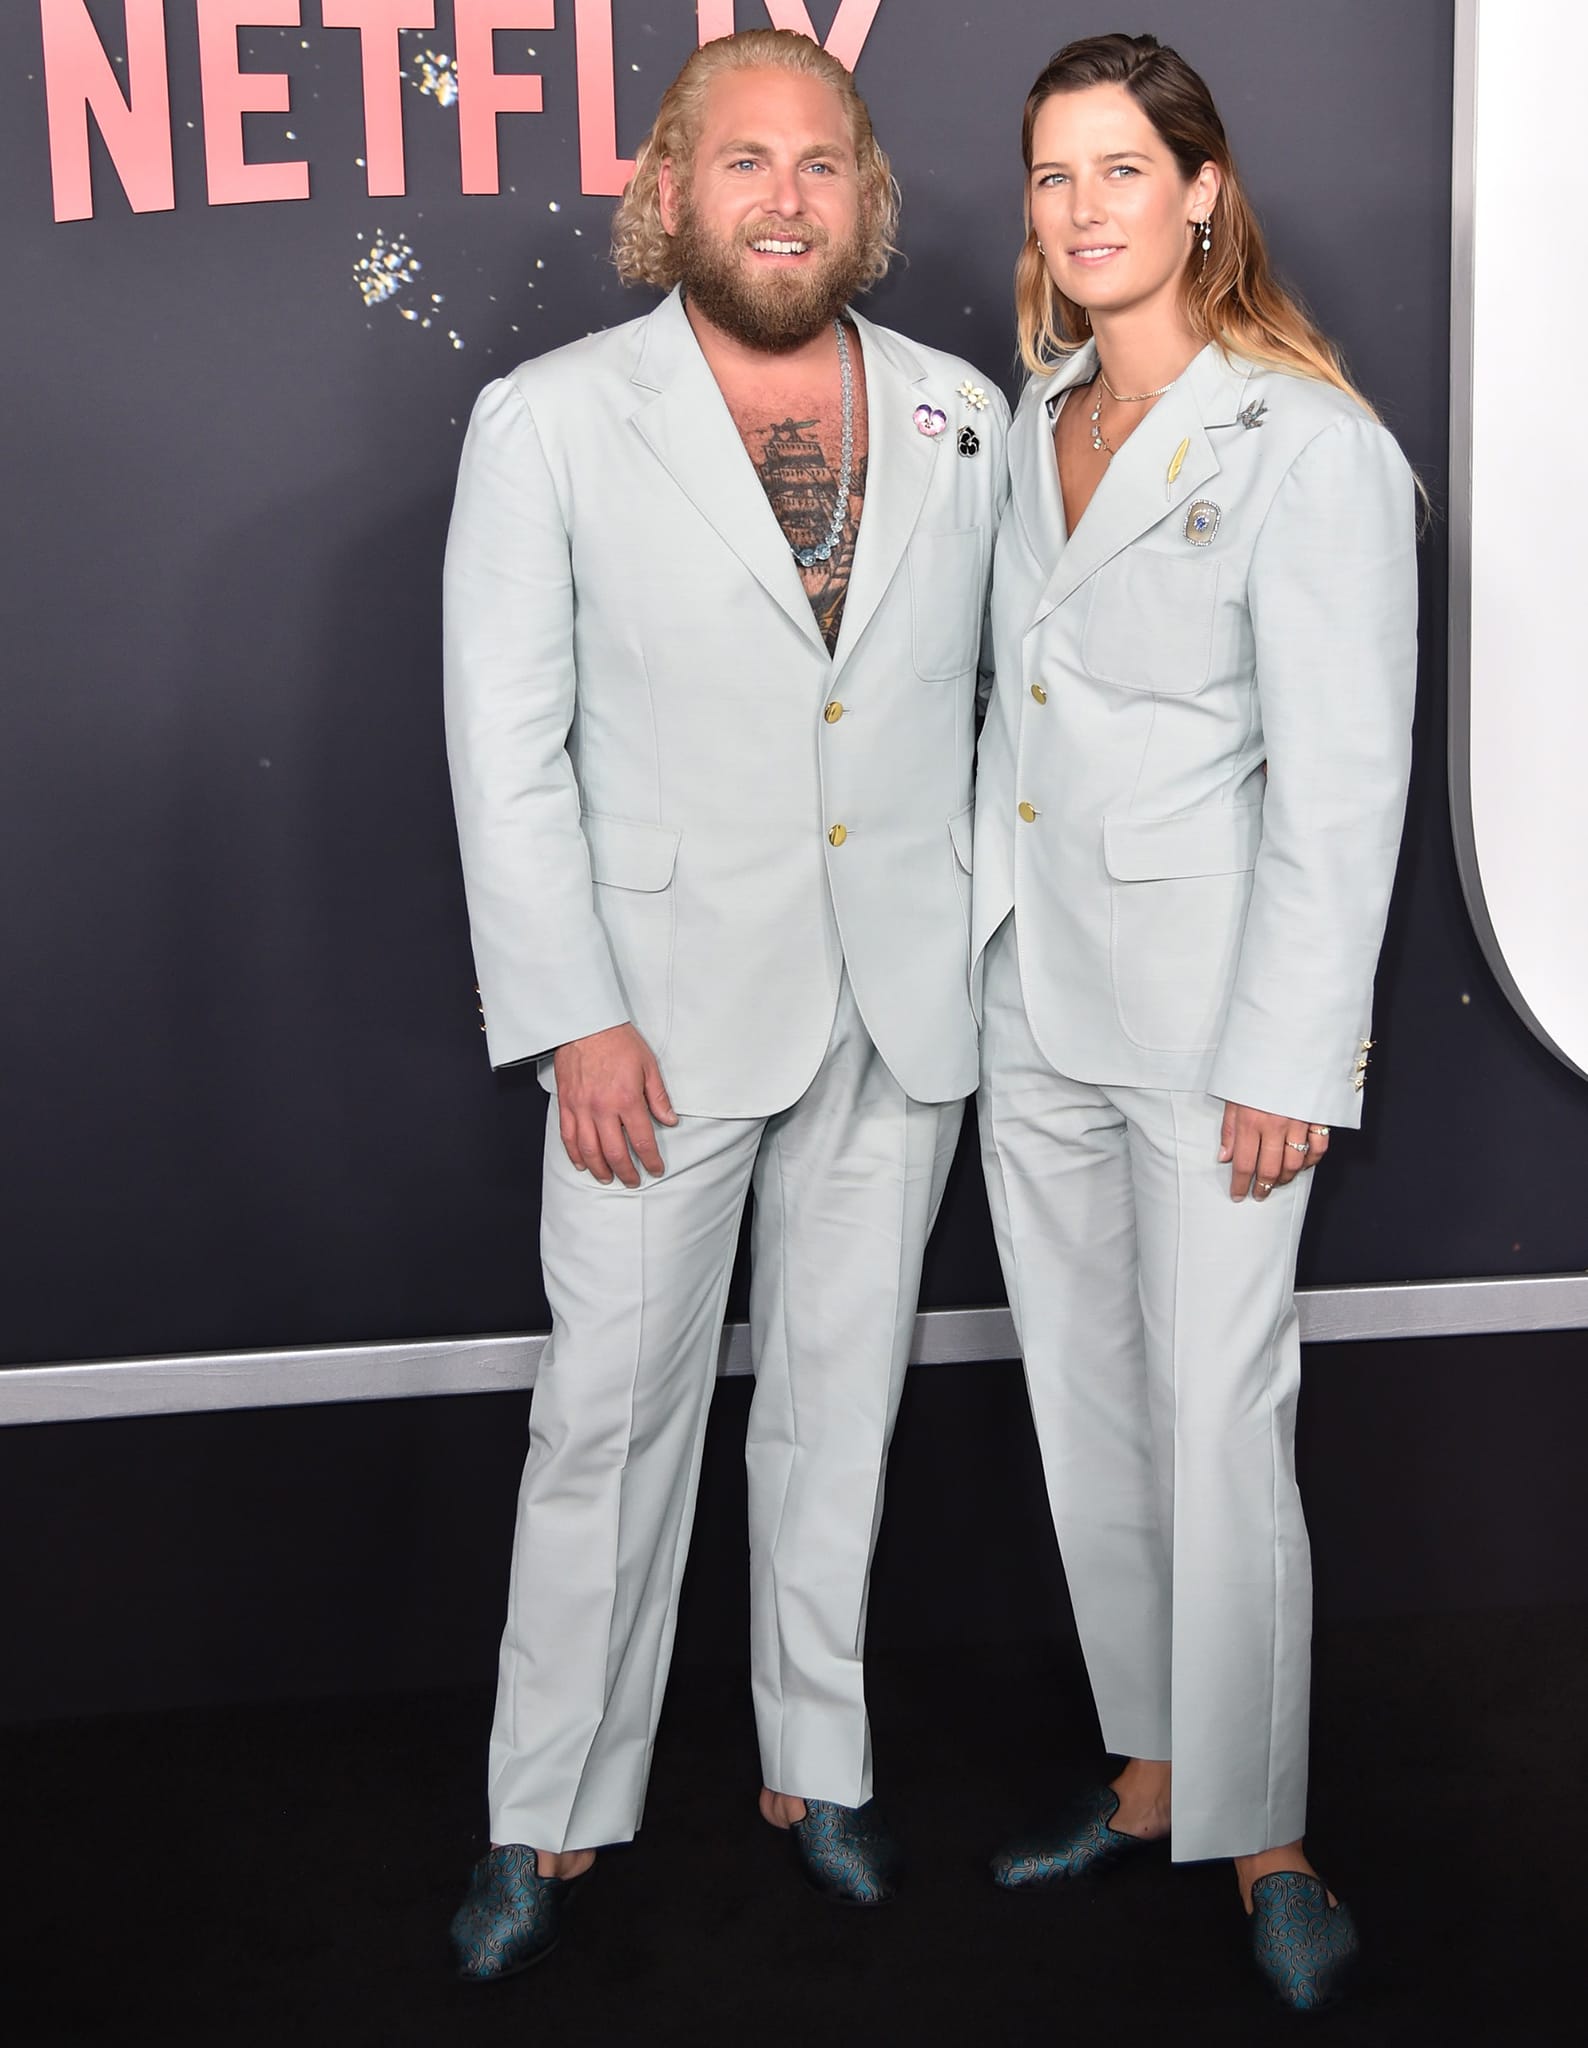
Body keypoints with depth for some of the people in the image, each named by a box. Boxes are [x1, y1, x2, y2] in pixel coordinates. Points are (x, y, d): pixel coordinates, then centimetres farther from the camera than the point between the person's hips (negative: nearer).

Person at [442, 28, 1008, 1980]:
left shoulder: (963, 417, 4)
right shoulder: (549, 422, -6)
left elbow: (1015, 686, 11)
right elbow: (506, 748, -7)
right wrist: (574, 1019, -12)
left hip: (904, 1007, 3)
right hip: (666, 1009, -3)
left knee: (841, 1394, 14)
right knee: (611, 1409, 5)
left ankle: (814, 1759, 32)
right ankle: (549, 1811, 22)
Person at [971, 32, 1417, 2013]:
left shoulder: (1310, 448, -12)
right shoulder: (1036, 418, 10)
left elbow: (1343, 783, -14)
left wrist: (1287, 1059, -17)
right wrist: (975, 946, 13)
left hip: (1205, 1003, -7)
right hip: (1034, 995, 7)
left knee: (1222, 1422, -3)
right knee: (1087, 1407, 13)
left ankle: (1260, 1836, 14)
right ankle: (1148, 1768, 29)